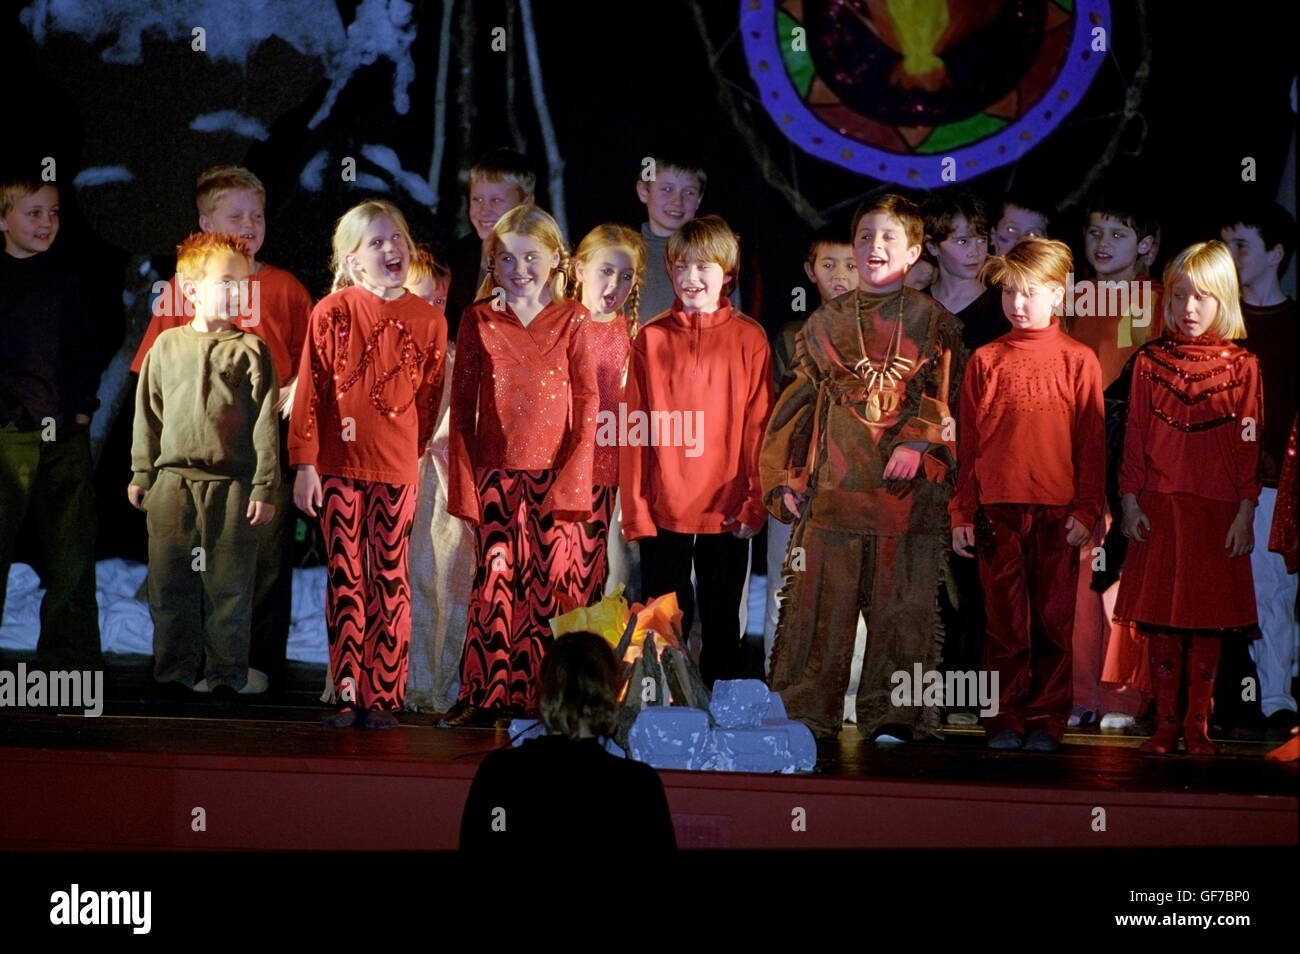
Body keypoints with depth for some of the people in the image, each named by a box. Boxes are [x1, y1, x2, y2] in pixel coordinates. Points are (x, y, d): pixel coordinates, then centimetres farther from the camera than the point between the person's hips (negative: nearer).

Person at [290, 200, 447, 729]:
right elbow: (310, 391, -4)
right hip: (338, 467, 0)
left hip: (395, 470, 1)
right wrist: (304, 464, -7)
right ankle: (347, 693, 10)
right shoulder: (332, 312, -4)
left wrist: (410, 451, 10)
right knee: (345, 583, 5)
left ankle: (384, 695, 7)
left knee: (390, 583, 2)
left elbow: (429, 398, 9)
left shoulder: (428, 320, 0)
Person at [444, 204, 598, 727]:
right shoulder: (478, 320, 6)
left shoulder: (572, 319, 3)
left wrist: (572, 476, -7)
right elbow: (462, 404, 6)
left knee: (547, 580, -1)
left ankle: (538, 695, 5)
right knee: (494, 577, -5)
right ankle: (484, 694, 0)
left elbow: (588, 401, 1)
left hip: (554, 474, 0)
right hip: (495, 473, 0)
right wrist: (464, 479, 1)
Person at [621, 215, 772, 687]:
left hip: (726, 511, 0)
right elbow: (635, 430, 2)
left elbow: (758, 427, 1)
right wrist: (635, 507, -2)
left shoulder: (749, 338, 0)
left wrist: (753, 503, -5)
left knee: (721, 628, 9)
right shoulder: (651, 339, 3)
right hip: (663, 510, 1)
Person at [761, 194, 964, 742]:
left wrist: (917, 443, -16)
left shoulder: (932, 322, 10)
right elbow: (797, 403, 16)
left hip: (906, 489, -2)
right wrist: (785, 478, 8)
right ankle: (804, 711, 4)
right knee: (821, 600, -2)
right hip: (833, 486, 2)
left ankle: (893, 716, 3)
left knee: (900, 603, -3)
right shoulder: (825, 324, 16)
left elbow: (942, 396, 1)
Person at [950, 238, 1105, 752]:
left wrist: (1086, 510, -4)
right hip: (997, 512, 1)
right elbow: (967, 442, 9)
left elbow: (1092, 442, 2)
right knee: (1004, 624, 4)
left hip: (1058, 514, -1)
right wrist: (962, 513, 6)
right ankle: (1006, 722, 11)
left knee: (1054, 623, 4)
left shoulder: (1078, 361, 3)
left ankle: (1046, 721, 11)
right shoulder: (985, 361, 7)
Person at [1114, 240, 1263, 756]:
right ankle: (1165, 723, 9)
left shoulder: (1242, 366, 1)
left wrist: (1245, 512, -4)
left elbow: (1249, 446, 1)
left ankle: (1198, 725, 9)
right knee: (1160, 618, 3)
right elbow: (1134, 437, 7)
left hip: (1216, 509, -1)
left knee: (1209, 619, 2)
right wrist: (1130, 501, 1)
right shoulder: (1149, 360, 5)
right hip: (1158, 506, 1)